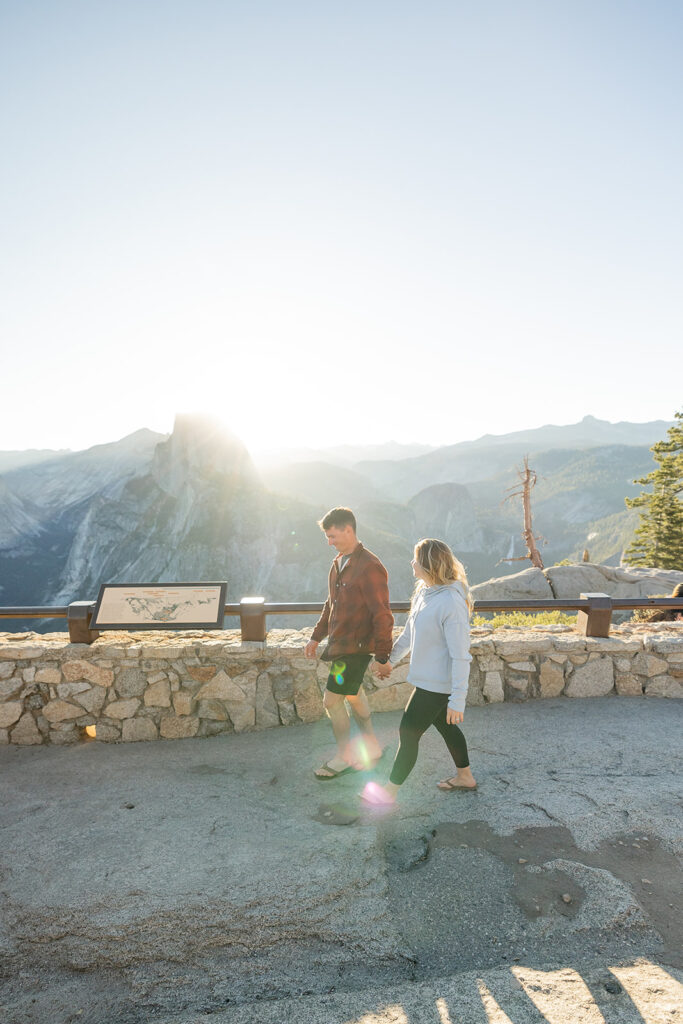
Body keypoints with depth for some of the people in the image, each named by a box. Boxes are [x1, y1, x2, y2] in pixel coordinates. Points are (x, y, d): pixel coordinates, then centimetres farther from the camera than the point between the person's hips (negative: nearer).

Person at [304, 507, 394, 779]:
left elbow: (382, 615, -20)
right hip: (340, 644, 9)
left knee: (332, 699, -3)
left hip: (356, 647, -9)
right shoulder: (338, 564, 8)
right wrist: (316, 636, 20)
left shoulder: (370, 567, -20)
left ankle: (344, 757, 17)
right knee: (352, 696, 19)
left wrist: (381, 655, -19)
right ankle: (371, 748, 37)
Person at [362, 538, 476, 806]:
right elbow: (409, 632, 15)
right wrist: (391, 660, 24)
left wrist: (457, 700, -22)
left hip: (438, 685, -9)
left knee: (408, 732, 4)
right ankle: (465, 776, 44)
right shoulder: (424, 592, 0)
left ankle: (390, 790, 22)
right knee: (446, 726, 23)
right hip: (427, 678, 9)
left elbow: (460, 655, -26)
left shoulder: (451, 603, -29)